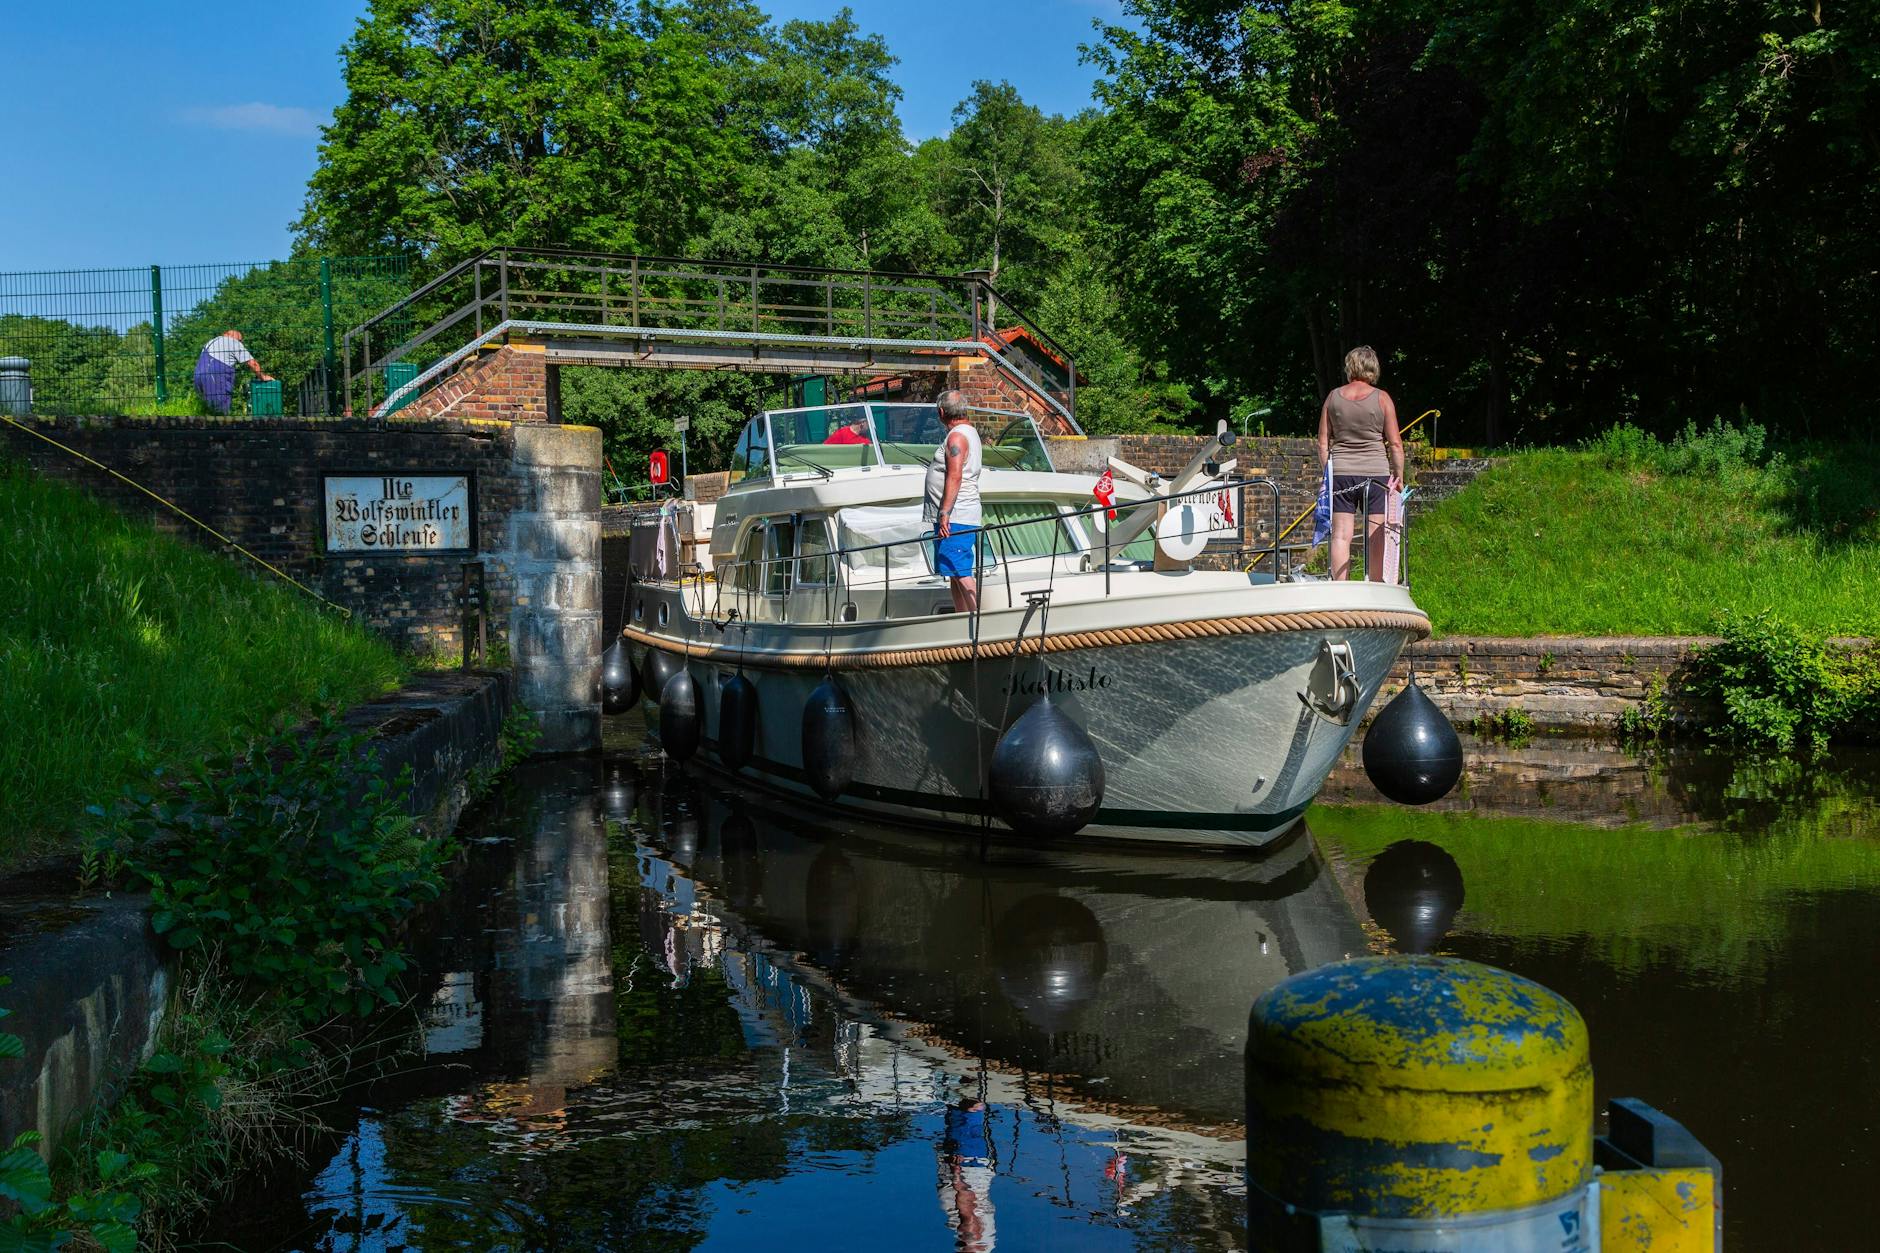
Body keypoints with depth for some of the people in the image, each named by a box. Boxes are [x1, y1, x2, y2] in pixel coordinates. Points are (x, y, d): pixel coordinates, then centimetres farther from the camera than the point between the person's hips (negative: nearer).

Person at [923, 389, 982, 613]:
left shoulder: (957, 436, -14)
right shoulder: (970, 432, 20)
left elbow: (954, 477, -23)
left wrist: (944, 514, -26)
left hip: (955, 518, -11)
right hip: (959, 518, 11)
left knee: (961, 573, -13)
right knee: (956, 572, 14)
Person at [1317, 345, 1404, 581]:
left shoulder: (1333, 397, 3)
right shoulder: (1382, 398, -3)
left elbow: (1323, 442, 6)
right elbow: (1395, 443, -2)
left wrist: (1326, 473, 14)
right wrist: (1399, 474, 8)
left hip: (1340, 473, 2)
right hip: (1375, 472, -2)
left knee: (1340, 535, 2)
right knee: (1375, 536, 4)